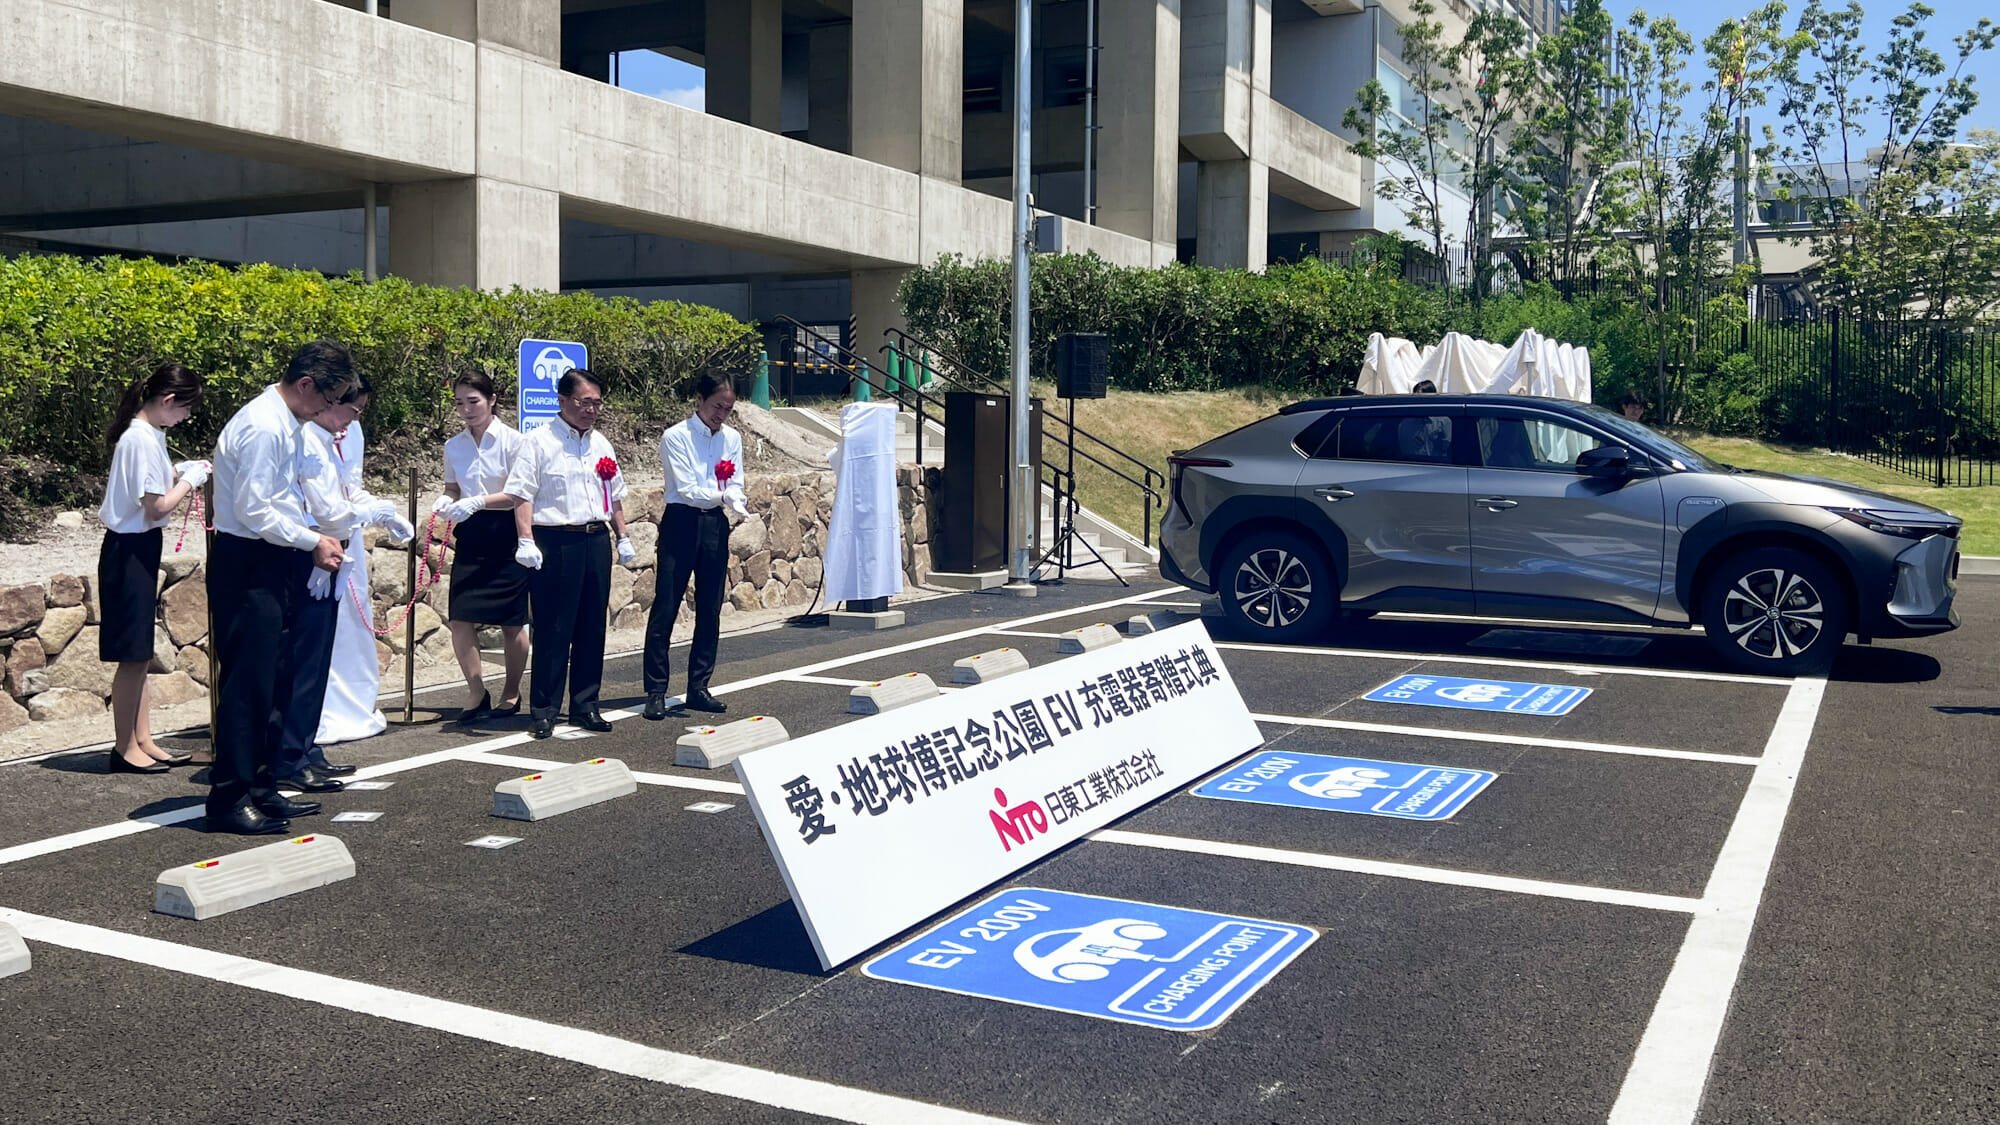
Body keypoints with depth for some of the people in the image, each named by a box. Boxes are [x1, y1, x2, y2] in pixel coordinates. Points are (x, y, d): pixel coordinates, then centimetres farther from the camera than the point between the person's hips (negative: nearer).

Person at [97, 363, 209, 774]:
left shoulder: (146, 434, 11)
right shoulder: (142, 440, -19)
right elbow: (157, 507, -20)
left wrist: (180, 471, 5)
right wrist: (190, 480, -8)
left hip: (137, 548, 10)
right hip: (131, 550, -10)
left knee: (139, 652, 14)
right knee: (132, 654, -2)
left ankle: (142, 742, 21)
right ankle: (125, 749, 7)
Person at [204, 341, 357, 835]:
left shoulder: (285, 423, 13)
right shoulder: (263, 427, -18)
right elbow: (254, 511, -21)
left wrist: (313, 542, 11)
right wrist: (313, 541, -13)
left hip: (272, 564, 10)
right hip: (246, 566, -10)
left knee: (273, 682, 15)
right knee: (248, 681, -6)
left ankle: (260, 788, 24)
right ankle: (229, 799, 2)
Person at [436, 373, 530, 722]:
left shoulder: (512, 441, -6)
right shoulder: (454, 446, 9)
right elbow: (453, 488, 18)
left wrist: (478, 502, -22)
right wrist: (446, 500, -6)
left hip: (506, 534, -4)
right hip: (470, 536, 4)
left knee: (511, 621, 4)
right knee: (460, 617, -5)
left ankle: (511, 693, 22)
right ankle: (476, 693, 11)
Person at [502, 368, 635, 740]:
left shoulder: (600, 443, 15)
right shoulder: (539, 442, -5)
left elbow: (615, 494, 23)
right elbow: (522, 494, -10)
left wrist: (622, 538, 19)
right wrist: (525, 541, -18)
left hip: (596, 541, 6)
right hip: (556, 543, -6)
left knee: (592, 627, 9)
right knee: (553, 629, -3)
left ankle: (585, 705, 19)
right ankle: (543, 710, 6)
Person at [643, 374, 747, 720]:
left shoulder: (732, 438, 8)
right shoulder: (676, 437, -7)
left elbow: (735, 484, 1)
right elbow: (686, 489, -15)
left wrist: (736, 501, -21)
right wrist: (718, 495, -31)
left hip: (715, 525, 5)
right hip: (681, 524, -5)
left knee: (710, 612, 8)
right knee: (665, 609, -4)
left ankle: (698, 688, 18)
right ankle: (655, 692, 1)